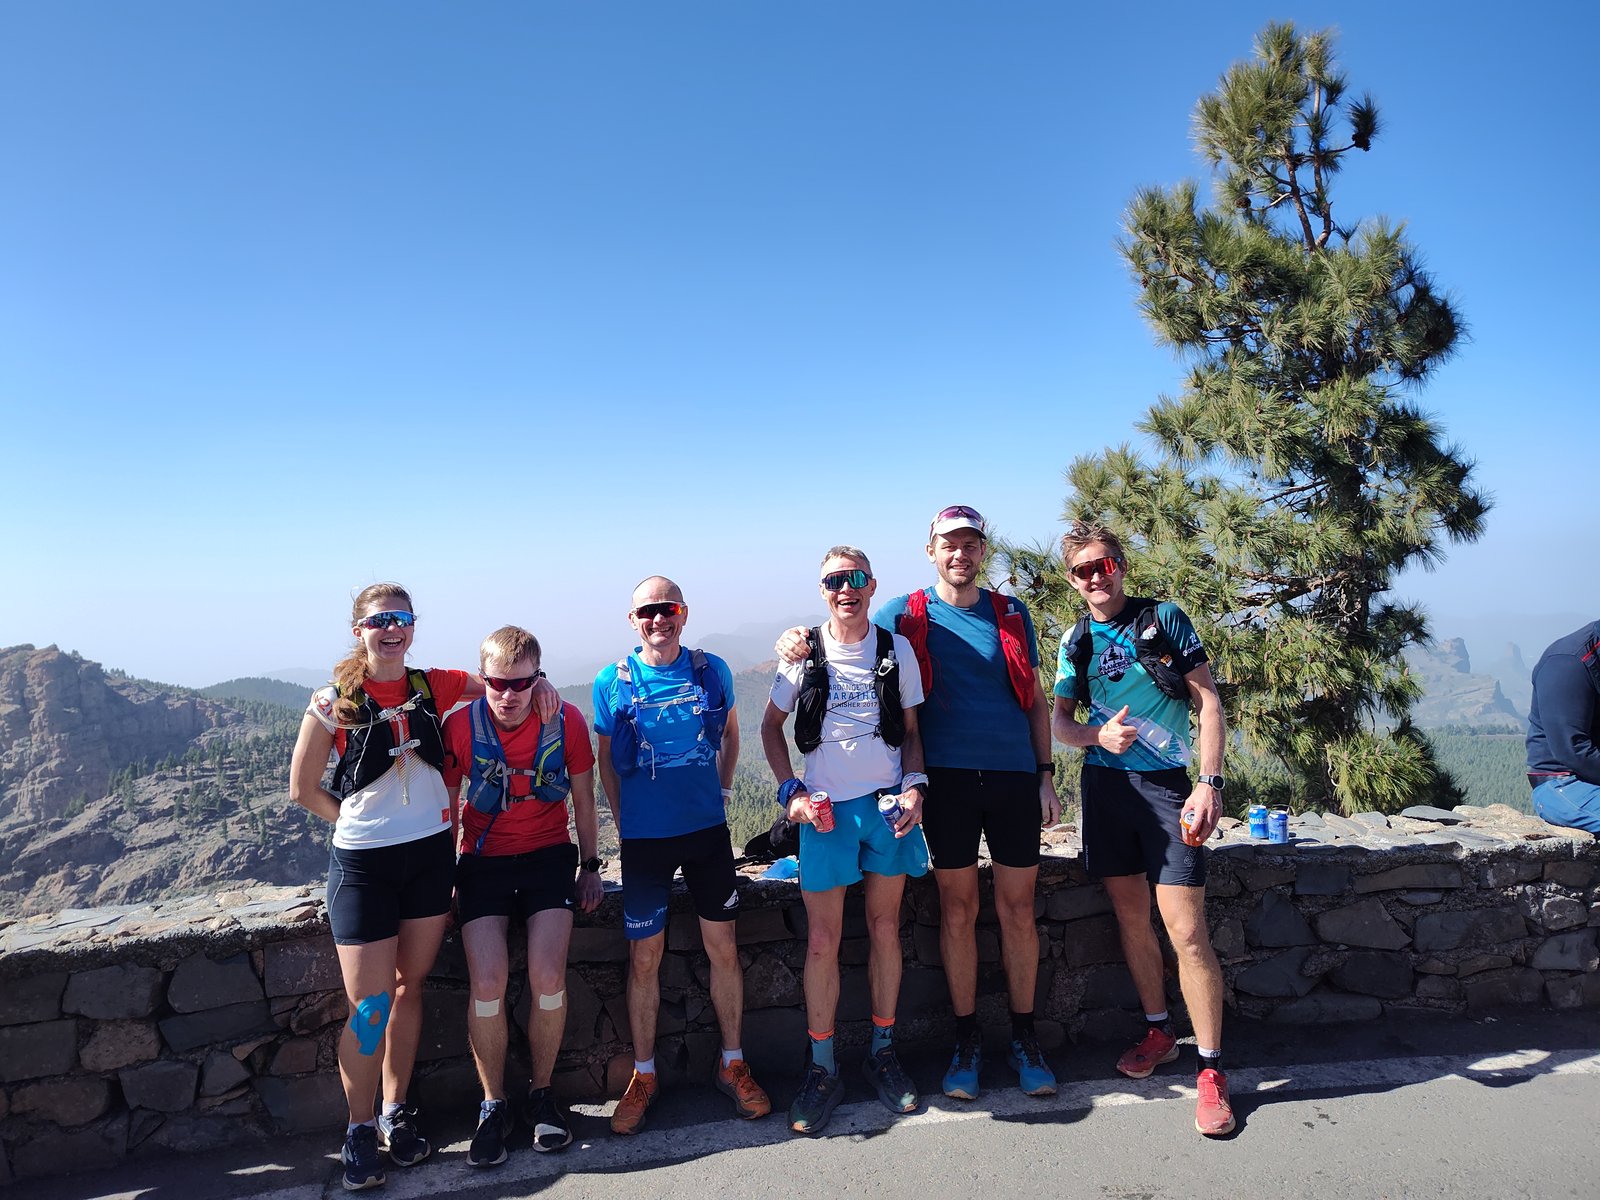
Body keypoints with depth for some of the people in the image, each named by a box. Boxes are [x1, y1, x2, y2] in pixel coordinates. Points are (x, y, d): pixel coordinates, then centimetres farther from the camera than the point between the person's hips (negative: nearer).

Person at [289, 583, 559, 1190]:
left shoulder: (437, 688, 1)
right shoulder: (334, 702, -6)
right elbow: (302, 788, 2)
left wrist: (536, 682, -5)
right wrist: (364, 820, 1)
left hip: (431, 855, 3)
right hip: (362, 864, -3)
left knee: (409, 987, 13)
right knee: (368, 1005, -1)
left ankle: (396, 1112, 29)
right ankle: (359, 1128, 20)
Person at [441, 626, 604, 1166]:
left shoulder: (566, 721, -9)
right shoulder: (460, 725, -10)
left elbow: (583, 800, 5)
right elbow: (448, 806, 4)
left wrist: (591, 866, 6)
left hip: (548, 856, 0)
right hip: (483, 860, 0)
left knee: (547, 975, -17)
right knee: (487, 981, -17)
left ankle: (541, 1093, 7)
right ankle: (493, 1105, 5)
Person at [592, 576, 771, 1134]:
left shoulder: (711, 670, 0)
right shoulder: (613, 681, -4)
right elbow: (606, 759, 7)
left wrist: (722, 791, 10)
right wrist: (624, 823, 5)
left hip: (707, 831, 1)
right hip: (644, 837, -1)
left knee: (723, 948, 7)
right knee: (644, 958, 6)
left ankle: (732, 1065, 24)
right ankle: (643, 1075, 23)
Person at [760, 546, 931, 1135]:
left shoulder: (897, 650, 3)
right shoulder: (804, 654, 0)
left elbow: (911, 729, 10)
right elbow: (771, 724, 10)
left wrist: (914, 787, -6)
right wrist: (791, 792, -1)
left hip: (890, 805, 1)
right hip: (826, 809, -1)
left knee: (885, 930, 10)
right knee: (822, 942, 0)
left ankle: (882, 1053, 26)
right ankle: (822, 1069, 13)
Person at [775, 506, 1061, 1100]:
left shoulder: (1012, 613, 8)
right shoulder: (906, 615, 2)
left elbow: (1035, 700, 12)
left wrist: (1046, 775, 7)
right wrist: (802, 642, -13)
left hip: (1014, 778, 2)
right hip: (947, 780, -1)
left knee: (1017, 909, 7)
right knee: (957, 910, 5)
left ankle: (1023, 1037, 22)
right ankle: (966, 1040, 20)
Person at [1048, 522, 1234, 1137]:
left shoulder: (1164, 618, -1)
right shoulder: (1075, 641, 10)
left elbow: (1208, 700, -2)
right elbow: (1058, 720, 10)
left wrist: (1210, 783, -12)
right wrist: (1099, 735, -12)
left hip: (1167, 785, -4)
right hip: (1104, 785, 4)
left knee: (1186, 930, -9)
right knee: (1131, 917, 12)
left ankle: (1211, 1069, 2)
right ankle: (1159, 1031, 31)